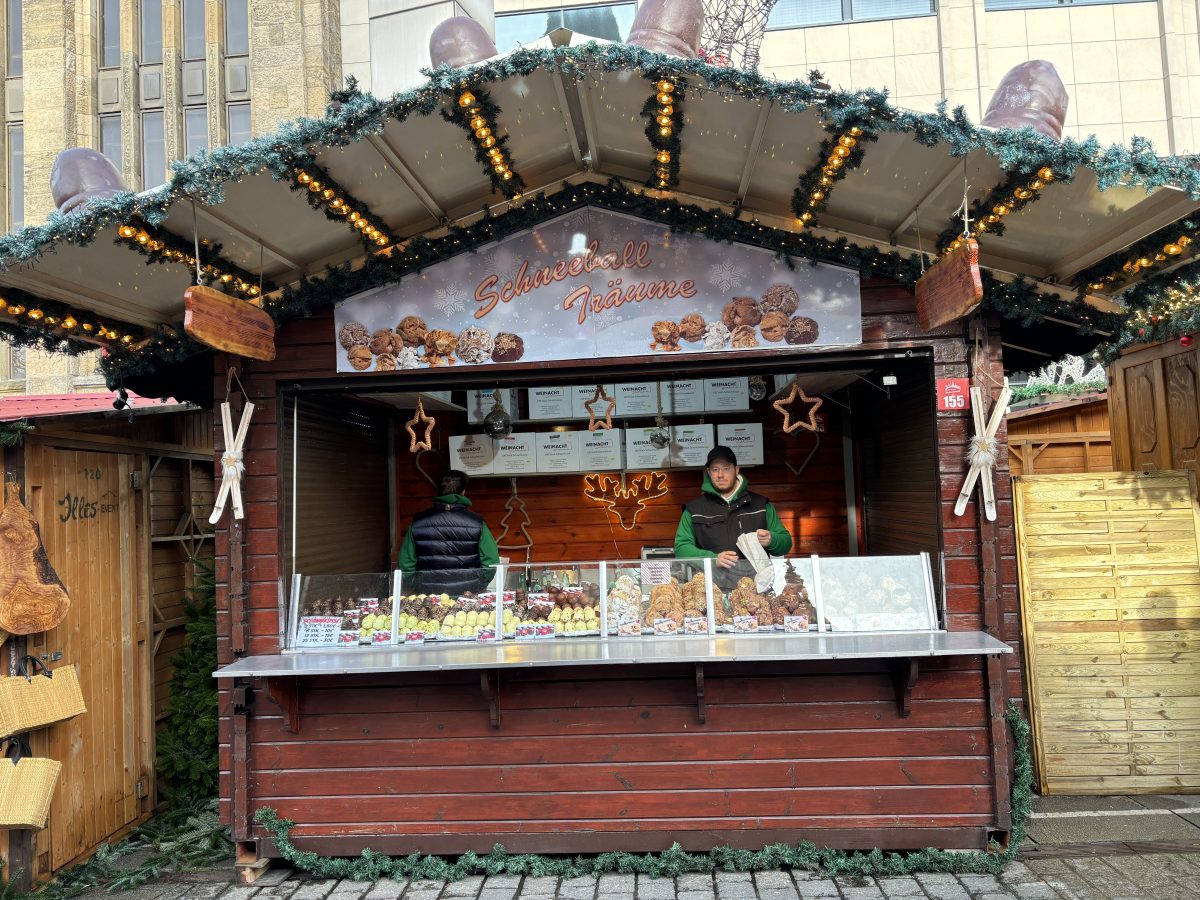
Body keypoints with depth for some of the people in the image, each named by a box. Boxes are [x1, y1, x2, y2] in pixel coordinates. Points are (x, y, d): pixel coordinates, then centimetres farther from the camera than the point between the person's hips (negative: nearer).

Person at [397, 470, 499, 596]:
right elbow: (491, 563, -6)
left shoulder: (417, 523, 1)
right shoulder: (477, 523, -3)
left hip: (428, 595, 2)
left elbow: (405, 566, 1)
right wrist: (475, 589, 9)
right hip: (467, 599, -1)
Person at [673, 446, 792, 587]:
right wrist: (713, 559, -10)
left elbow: (786, 543, 21)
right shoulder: (694, 509, 15)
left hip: (755, 576, 1)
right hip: (713, 579, 0)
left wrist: (771, 540, -4)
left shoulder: (760, 504, 18)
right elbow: (681, 547, 7)